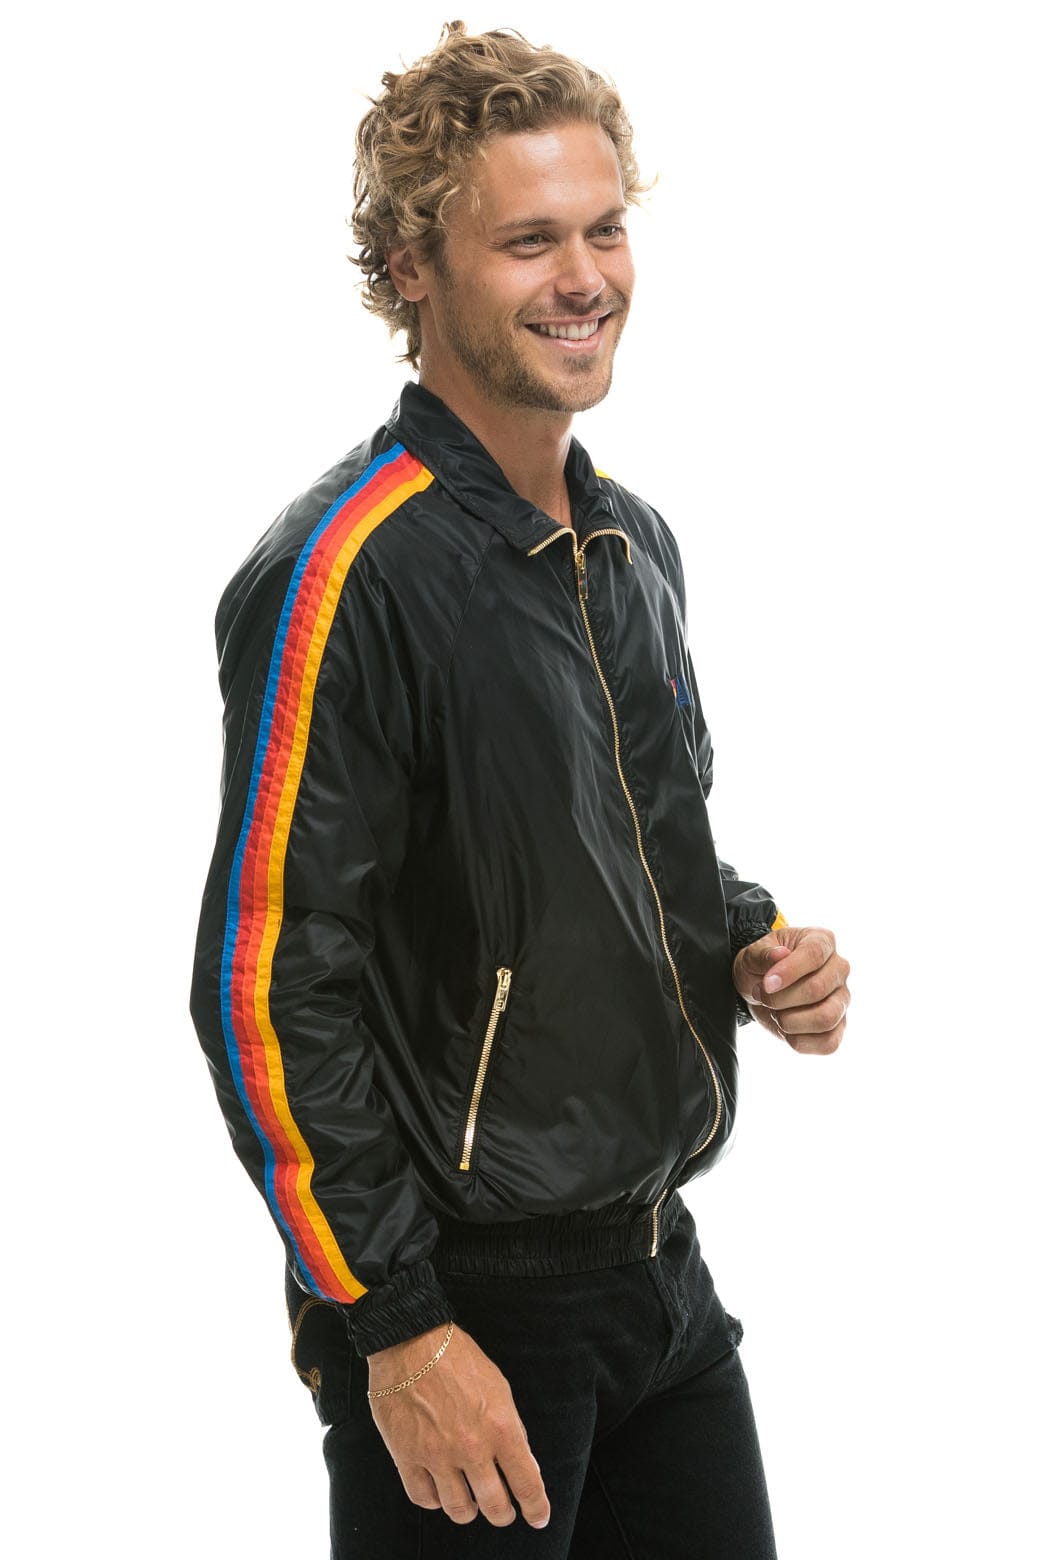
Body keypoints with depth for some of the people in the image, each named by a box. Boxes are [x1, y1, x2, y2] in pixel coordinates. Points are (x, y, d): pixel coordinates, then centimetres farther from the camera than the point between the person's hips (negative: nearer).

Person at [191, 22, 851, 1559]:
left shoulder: (636, 548, 9)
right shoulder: (345, 574, -18)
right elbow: (268, 987, -19)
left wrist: (753, 943, 2)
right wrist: (395, 1328, -19)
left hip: (658, 1263, 8)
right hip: (465, 1305, -8)